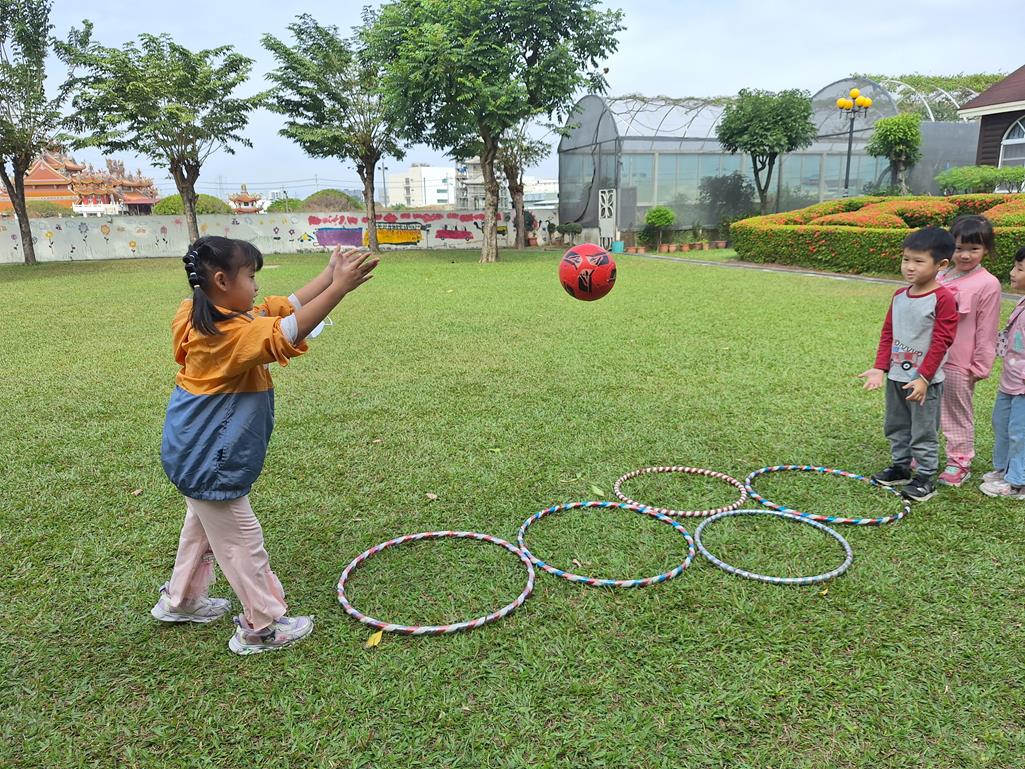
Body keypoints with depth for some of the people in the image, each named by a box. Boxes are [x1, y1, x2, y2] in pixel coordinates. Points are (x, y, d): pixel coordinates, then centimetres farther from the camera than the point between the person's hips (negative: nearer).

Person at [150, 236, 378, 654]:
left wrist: (329, 274, -4)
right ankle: (262, 627, 19)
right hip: (208, 461, -10)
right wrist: (339, 287, -43)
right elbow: (287, 333, -42)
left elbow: (285, 307, 1)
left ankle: (180, 600, 46)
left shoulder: (206, 318, 0)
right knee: (241, 540, 4)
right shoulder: (231, 332, -28)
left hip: (196, 453, 10)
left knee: (203, 525, 28)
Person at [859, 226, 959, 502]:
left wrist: (923, 378, -19)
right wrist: (880, 368, 0)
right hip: (896, 376, 7)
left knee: (923, 432, 5)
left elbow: (941, 342, -17)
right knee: (895, 427, 19)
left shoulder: (942, 299, -16)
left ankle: (926, 478, 18)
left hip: (925, 380, -7)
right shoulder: (899, 296, 4)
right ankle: (900, 467, 35)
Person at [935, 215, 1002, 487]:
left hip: (959, 365, -5)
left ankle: (959, 462, 23)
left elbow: (986, 331, -9)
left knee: (958, 414, 8)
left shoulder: (988, 284, -10)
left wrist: (980, 366, -7)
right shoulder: (941, 276, 6)